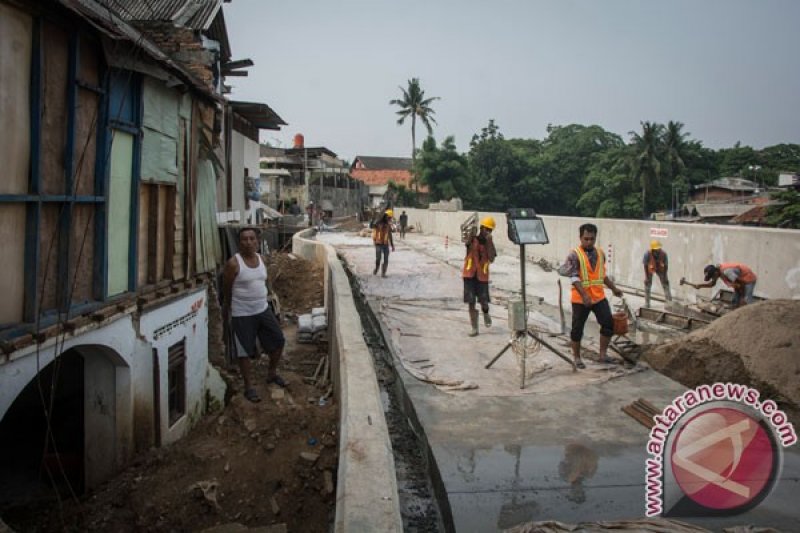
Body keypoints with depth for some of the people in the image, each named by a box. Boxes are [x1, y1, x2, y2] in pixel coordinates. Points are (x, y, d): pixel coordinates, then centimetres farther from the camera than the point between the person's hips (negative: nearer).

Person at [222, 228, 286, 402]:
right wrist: (227, 308, 9)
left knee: (278, 341, 11)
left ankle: (272, 373, 34)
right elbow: (226, 289, -3)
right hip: (242, 314, -6)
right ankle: (249, 387, 18)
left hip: (263, 310, 6)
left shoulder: (261, 259, 4)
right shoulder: (233, 263, -15)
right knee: (245, 351, 3)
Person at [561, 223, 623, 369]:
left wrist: (614, 288, 19)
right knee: (577, 329, 4)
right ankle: (577, 357, 20)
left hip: (599, 297, 5)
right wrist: (584, 295, -29)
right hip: (580, 299, -5)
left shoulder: (600, 253, 8)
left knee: (609, 323, 2)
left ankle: (603, 354, 17)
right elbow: (574, 278, -20)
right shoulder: (574, 255, -12)